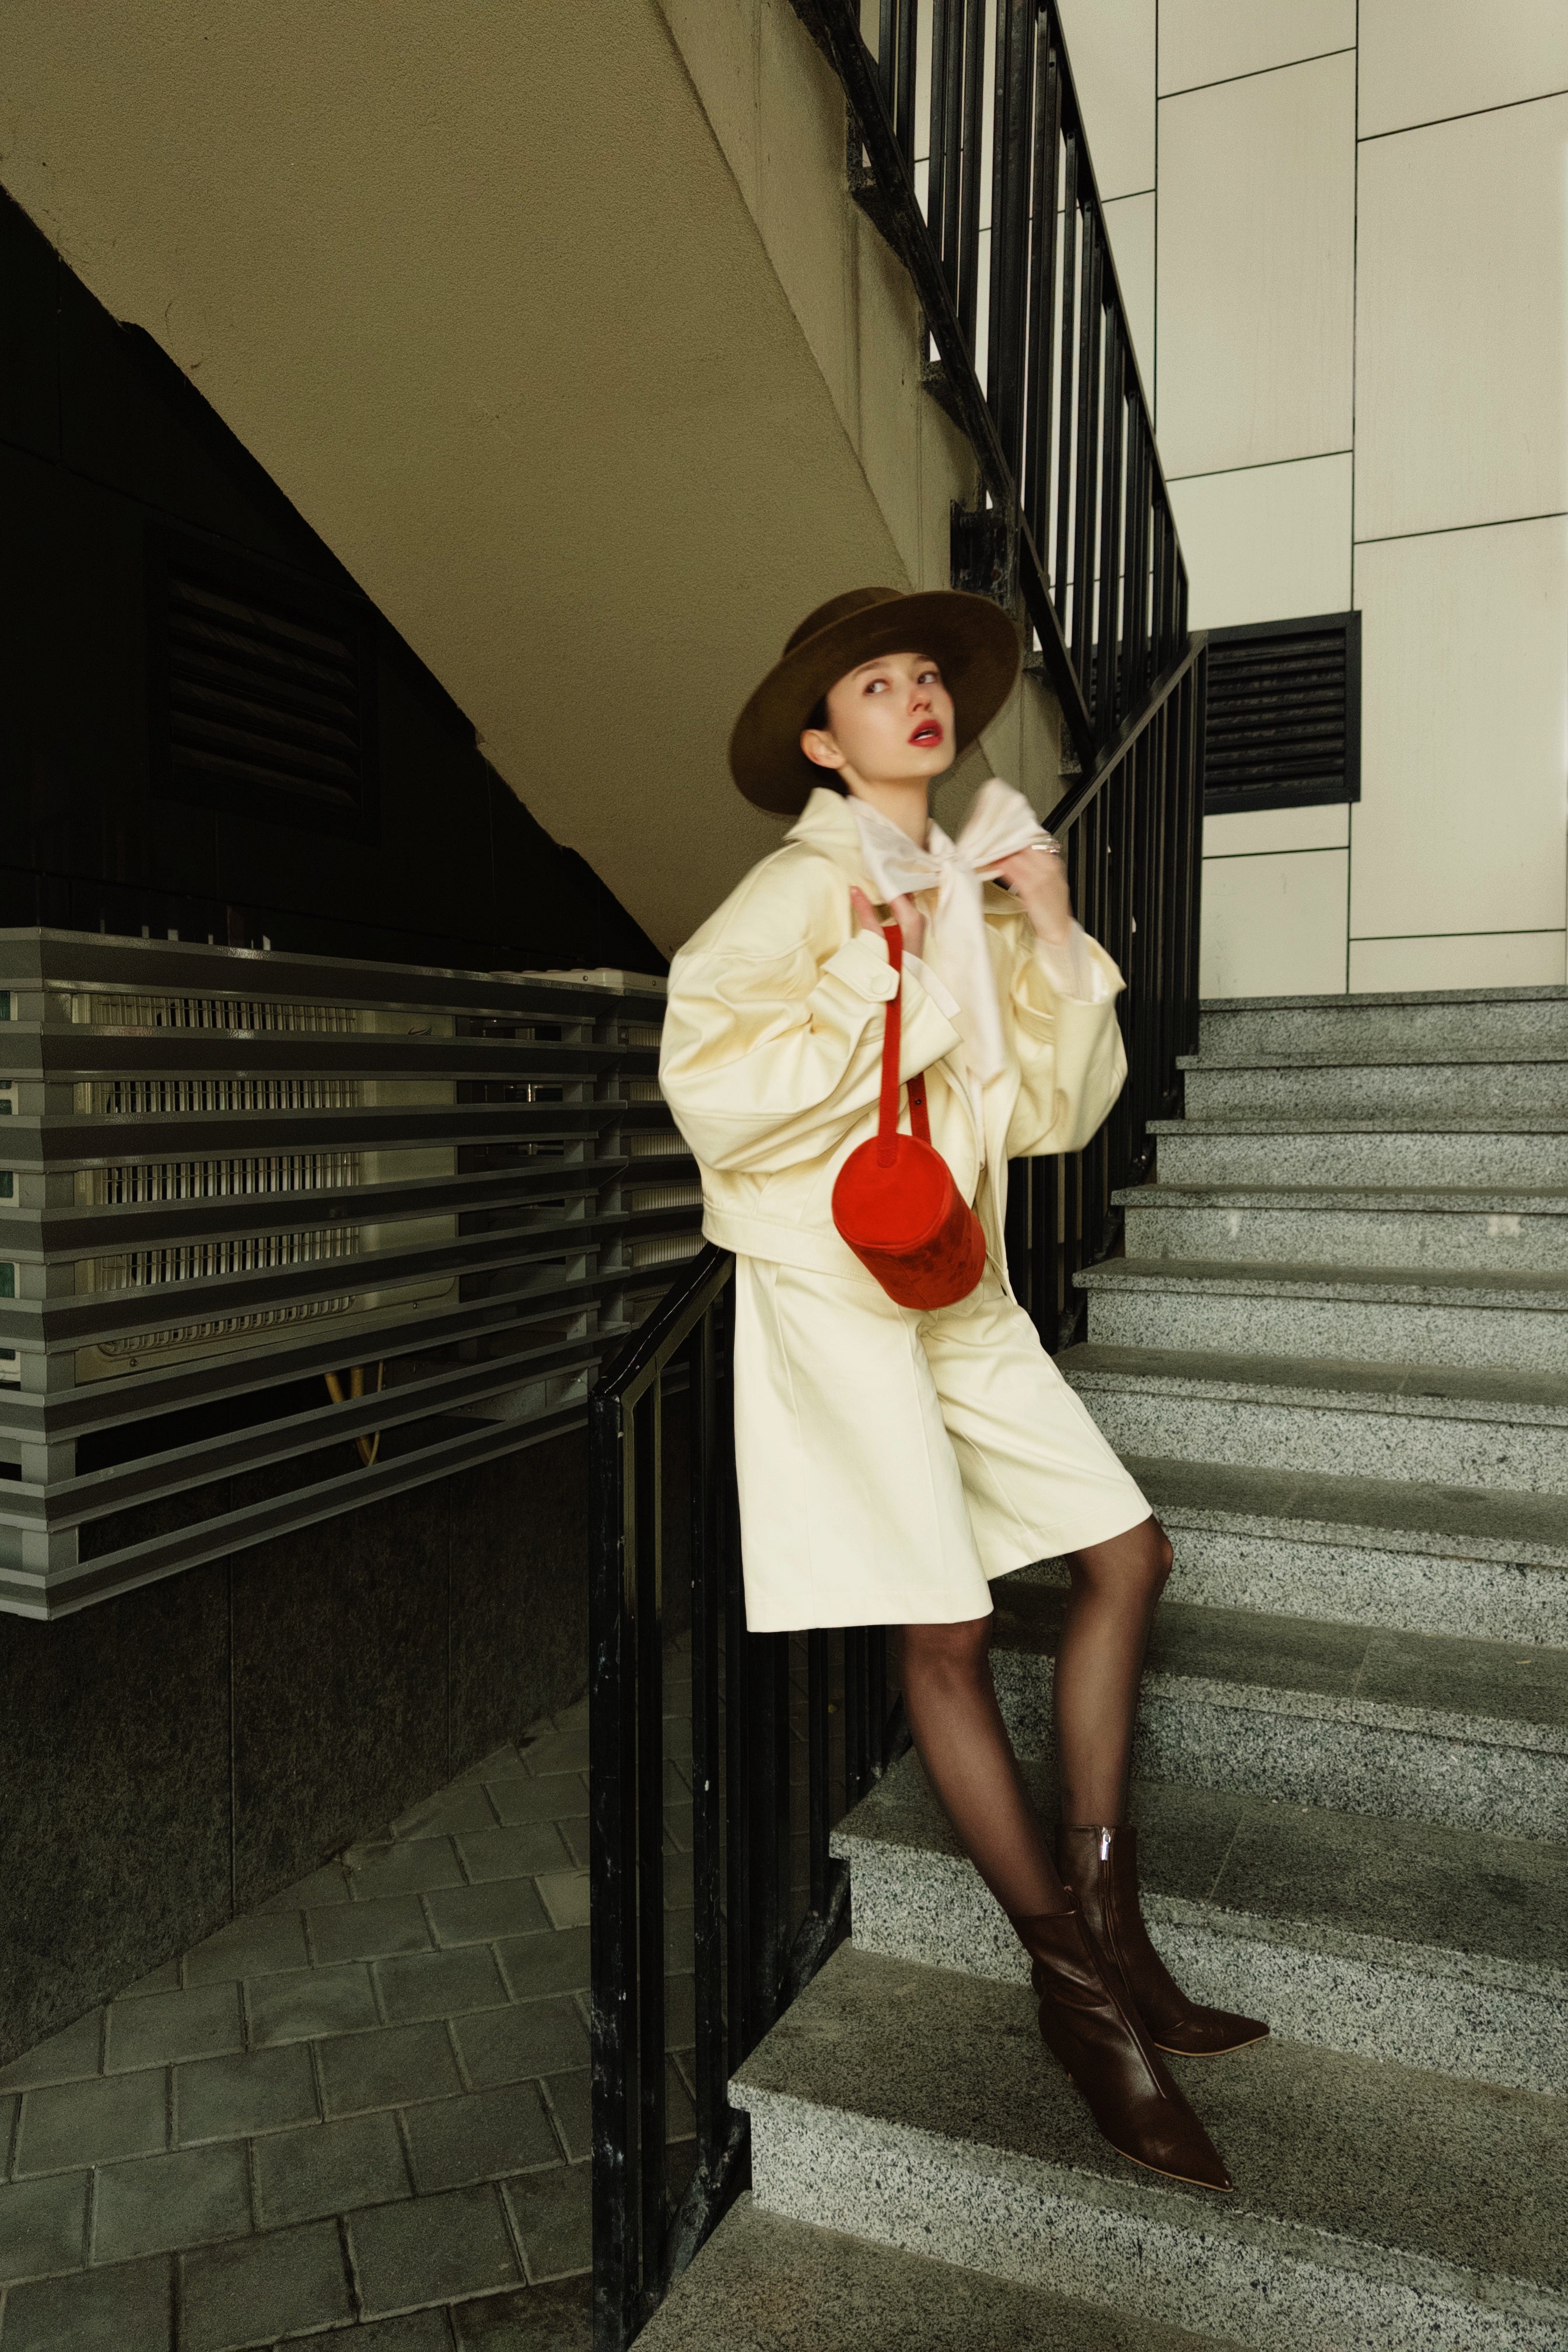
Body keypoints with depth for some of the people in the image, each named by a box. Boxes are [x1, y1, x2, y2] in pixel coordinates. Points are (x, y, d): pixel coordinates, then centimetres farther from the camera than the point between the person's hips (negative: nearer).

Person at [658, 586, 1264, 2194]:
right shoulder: (801, 889, -7)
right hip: (831, 1280, -7)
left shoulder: (976, 887, 13)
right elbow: (708, 1084, -19)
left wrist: (1056, 939, -1)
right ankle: (1079, 1991, 13)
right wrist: (869, 974, -18)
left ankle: (1103, 1902, 20)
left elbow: (1060, 1113, 9)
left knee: (1126, 1551, 6)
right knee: (944, 1632, -5)